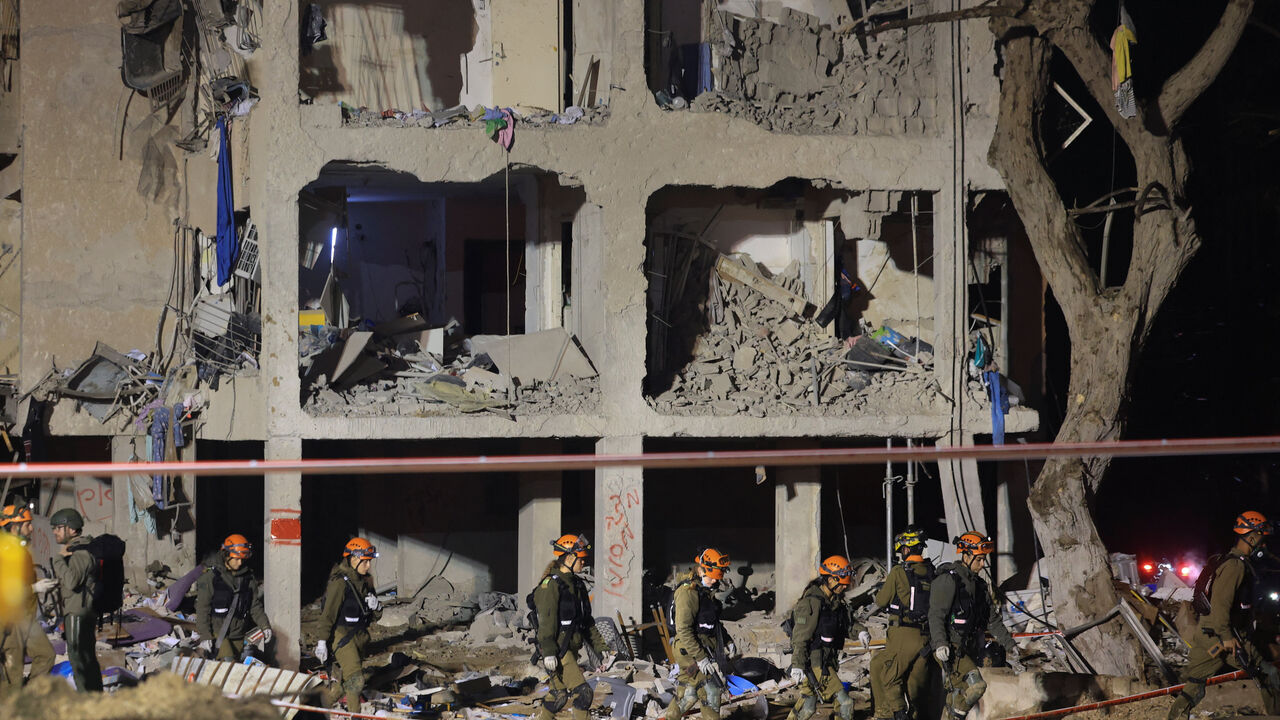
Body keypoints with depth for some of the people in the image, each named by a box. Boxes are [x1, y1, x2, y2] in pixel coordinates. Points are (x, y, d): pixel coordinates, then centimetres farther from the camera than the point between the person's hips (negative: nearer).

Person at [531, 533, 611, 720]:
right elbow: (546, 620, -18)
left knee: (560, 694, 12)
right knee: (582, 693, -13)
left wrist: (601, 649, 17)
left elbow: (587, 621, 22)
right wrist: (548, 652, -25)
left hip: (571, 648, 9)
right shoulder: (551, 585, -11)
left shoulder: (577, 584, 17)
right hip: (557, 650, -9)